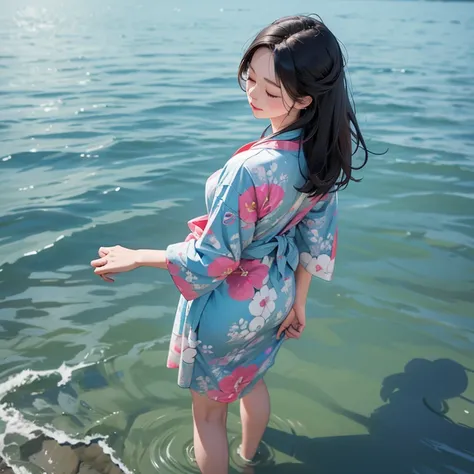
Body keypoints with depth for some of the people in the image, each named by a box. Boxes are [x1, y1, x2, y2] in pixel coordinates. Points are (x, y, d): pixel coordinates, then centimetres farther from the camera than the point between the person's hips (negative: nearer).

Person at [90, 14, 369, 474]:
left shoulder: (250, 169, -37)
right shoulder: (323, 151, -14)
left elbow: (212, 260, -25)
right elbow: (317, 236, -3)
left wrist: (135, 257, -12)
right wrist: (298, 301, 10)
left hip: (227, 304, -8)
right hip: (274, 295, 8)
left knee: (208, 411, 18)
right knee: (250, 381, 34)